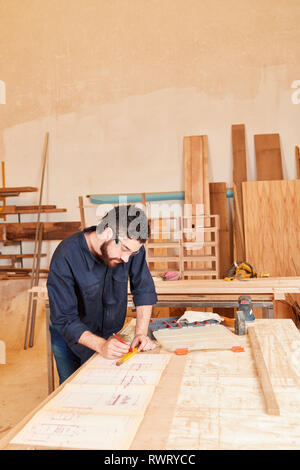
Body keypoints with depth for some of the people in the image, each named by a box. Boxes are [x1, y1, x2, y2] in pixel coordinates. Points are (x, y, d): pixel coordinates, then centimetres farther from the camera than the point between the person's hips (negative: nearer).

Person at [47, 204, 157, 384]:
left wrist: (141, 333, -22)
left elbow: (144, 291, -12)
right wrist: (101, 345, -39)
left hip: (111, 333, 3)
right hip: (71, 336, -2)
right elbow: (64, 319, -28)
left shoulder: (131, 245, -21)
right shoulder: (65, 256, -31)